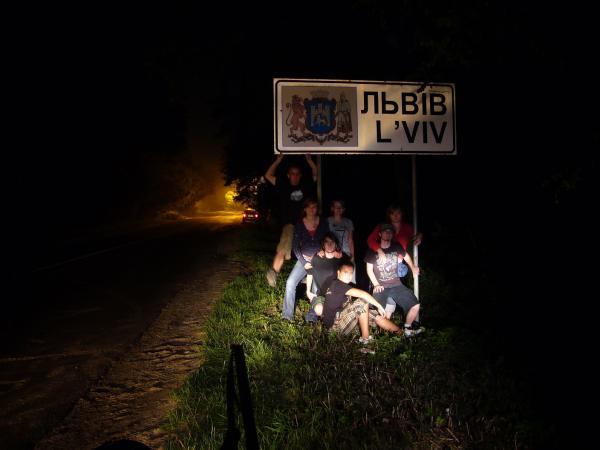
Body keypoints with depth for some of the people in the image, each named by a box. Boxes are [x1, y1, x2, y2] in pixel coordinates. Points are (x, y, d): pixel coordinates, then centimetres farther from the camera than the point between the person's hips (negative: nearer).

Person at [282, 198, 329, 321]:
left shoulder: (323, 223, 0)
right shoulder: (299, 225, 0)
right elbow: (295, 246, 1)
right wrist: (304, 262, -7)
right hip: (304, 259, 1)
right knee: (290, 282, -13)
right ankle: (287, 314, -6)